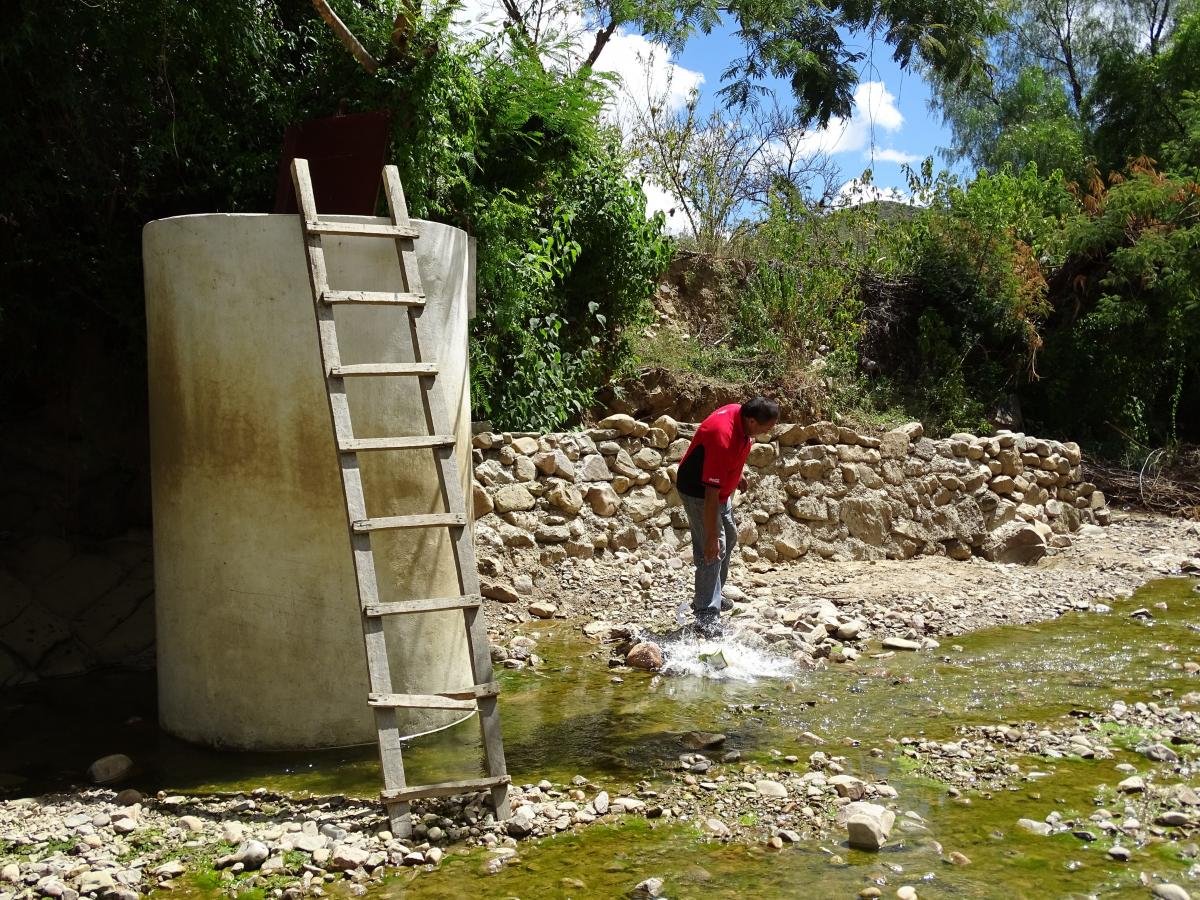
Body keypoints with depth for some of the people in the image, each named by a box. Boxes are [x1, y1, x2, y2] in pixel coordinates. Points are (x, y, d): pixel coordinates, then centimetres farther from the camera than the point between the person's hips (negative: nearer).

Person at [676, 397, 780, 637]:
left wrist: (738, 474, 22)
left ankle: (710, 598, 34)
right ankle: (707, 616, -8)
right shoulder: (722, 439, -39)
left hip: (723, 487, 10)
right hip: (699, 492, -10)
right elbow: (711, 495, -36)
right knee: (714, 550, -13)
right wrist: (711, 538, -33)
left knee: (729, 540, 20)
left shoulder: (740, 412, -14)